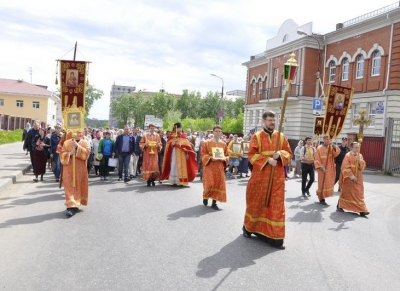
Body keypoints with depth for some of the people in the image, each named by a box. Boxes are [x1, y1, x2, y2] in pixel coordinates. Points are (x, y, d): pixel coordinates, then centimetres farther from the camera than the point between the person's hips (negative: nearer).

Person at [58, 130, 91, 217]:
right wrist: (70, 153, -18)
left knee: (79, 187, 7)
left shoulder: (85, 143, 4)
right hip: (69, 170, -1)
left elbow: (87, 153, -12)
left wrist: (78, 147, -19)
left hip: (80, 170, 1)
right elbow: (62, 155, 0)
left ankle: (76, 204, 21)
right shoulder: (66, 143, 5)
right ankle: (71, 206, -7)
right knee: (70, 187, -5)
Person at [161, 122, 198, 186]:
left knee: (182, 167, 1)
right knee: (174, 166, -5)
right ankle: (174, 181, -1)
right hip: (174, 153, -2)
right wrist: (172, 144, -19)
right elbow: (168, 146, 1)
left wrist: (187, 153, -2)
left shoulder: (183, 136, 9)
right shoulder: (172, 136, 3)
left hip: (182, 154, 2)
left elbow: (187, 146, 8)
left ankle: (181, 181, 7)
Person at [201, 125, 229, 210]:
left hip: (219, 167, 3)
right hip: (209, 166, -3)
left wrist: (224, 159, -9)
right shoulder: (207, 143, -2)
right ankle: (205, 196, 22)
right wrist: (210, 158, -19)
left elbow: (227, 155, 13)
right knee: (209, 184, -9)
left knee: (218, 184, 0)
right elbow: (203, 154, -3)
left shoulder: (223, 144, 8)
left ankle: (214, 202, 10)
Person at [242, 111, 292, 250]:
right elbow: (251, 155, -8)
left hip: (277, 177, 2)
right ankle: (249, 227, 31)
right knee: (256, 203, 10)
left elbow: (289, 153, 7)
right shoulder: (257, 137, -2)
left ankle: (274, 236, 8)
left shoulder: (281, 137, 7)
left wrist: (280, 154, -15)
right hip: (260, 176, -2)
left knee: (276, 205, 2)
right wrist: (267, 160, -19)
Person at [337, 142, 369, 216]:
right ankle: (339, 206, 25)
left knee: (359, 193, 1)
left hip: (358, 178, 5)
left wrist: (359, 160, -17)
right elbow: (345, 168, -16)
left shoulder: (360, 155, 7)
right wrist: (352, 177, -19)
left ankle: (361, 210, 1)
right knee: (346, 192, 7)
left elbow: (363, 166, 1)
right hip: (349, 178, -5)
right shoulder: (348, 155, -11)